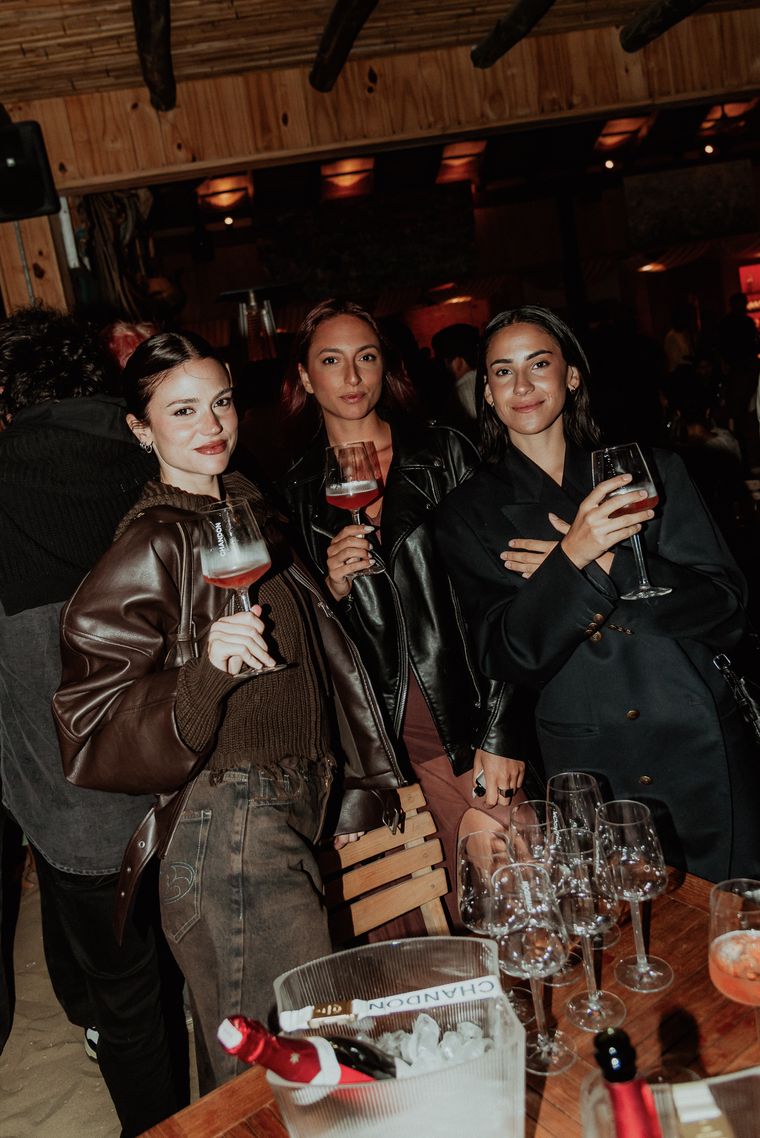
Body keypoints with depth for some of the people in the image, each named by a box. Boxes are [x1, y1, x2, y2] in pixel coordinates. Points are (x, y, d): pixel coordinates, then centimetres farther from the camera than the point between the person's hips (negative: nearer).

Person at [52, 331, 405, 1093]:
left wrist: (353, 784, 22)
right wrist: (206, 672, -33)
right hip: (226, 836, -8)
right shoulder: (153, 544, -13)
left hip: (287, 821, 8)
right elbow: (96, 728, -17)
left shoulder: (244, 510, 13)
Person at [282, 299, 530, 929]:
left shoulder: (445, 452, 1)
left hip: (469, 720, -1)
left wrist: (499, 730, -9)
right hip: (385, 731, 1)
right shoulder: (299, 492, 7)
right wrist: (334, 585, -10)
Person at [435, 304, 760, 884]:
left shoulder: (651, 470, 4)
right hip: (589, 776, -1)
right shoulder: (470, 514, 0)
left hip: (704, 752, 1)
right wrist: (573, 561, -24)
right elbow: (508, 659, -9)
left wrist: (608, 568, -14)